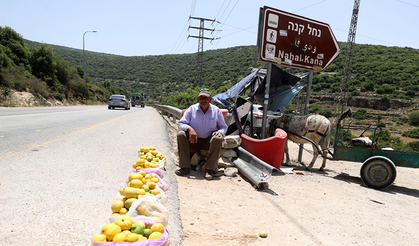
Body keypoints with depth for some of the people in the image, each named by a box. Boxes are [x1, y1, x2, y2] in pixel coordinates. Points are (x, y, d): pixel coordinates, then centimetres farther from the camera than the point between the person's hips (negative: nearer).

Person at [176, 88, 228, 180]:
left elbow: (223, 127, 10)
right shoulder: (192, 109, -1)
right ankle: (185, 167, -20)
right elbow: (180, 124, -4)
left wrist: (220, 132, -15)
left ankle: (210, 169, -24)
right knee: (181, 134, -24)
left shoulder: (216, 111, 1)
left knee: (217, 139, -32)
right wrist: (189, 129, -25)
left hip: (209, 141, -1)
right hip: (194, 140, 1)